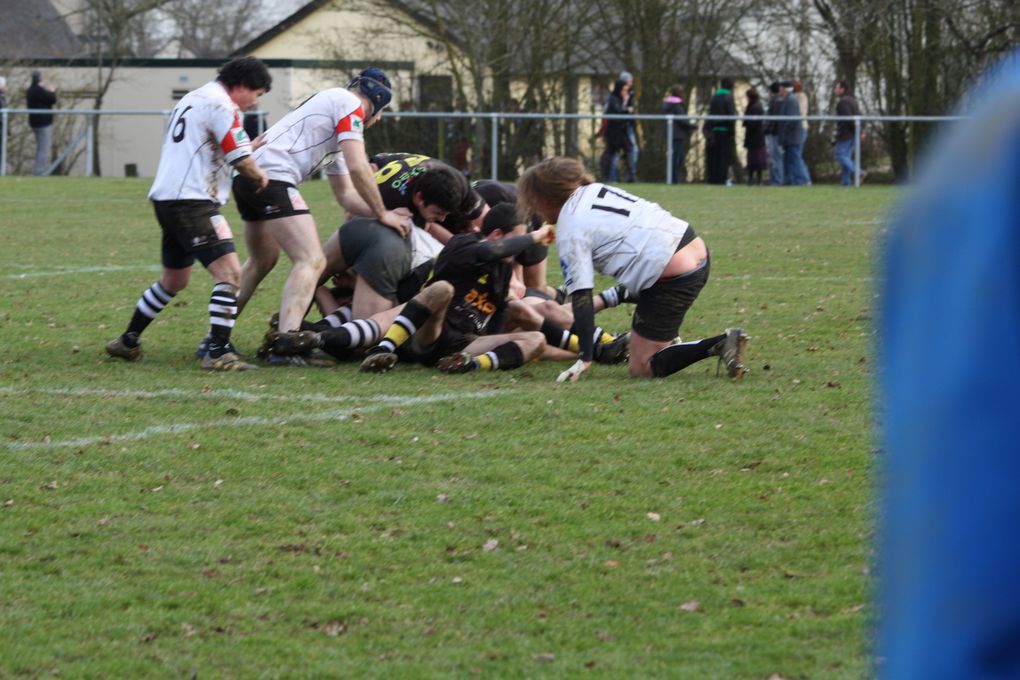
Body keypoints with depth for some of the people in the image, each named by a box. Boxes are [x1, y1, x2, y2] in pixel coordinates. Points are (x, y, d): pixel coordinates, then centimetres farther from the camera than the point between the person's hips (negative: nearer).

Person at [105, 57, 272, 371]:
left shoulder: (193, 98, 20)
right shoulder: (222, 106, -11)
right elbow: (242, 162, -14)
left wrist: (246, 149, 24)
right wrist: (259, 176, 5)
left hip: (166, 199, 10)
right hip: (193, 201, -10)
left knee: (174, 280, 24)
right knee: (229, 272, -14)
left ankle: (128, 342, 33)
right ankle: (218, 353, -21)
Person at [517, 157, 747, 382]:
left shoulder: (569, 232, -8)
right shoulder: (594, 190, 15)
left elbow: (581, 296, -11)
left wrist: (585, 359, -10)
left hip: (673, 279, -9)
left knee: (642, 368, -2)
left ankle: (716, 346, -15)